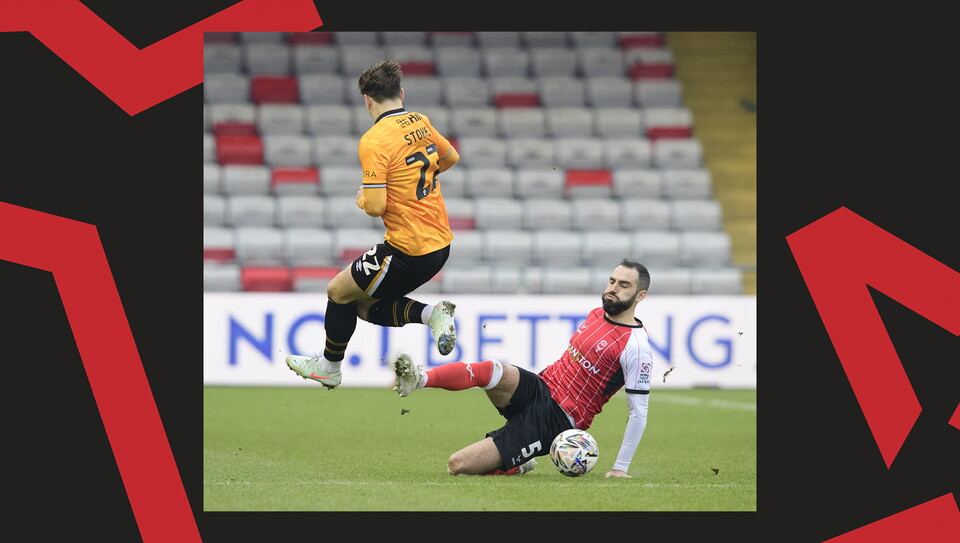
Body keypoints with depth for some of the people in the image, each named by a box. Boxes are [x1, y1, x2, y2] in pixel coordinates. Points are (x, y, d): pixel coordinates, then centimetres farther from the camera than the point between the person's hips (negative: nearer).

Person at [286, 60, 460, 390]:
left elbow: (376, 207, -21)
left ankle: (329, 367, 25)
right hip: (441, 243, 8)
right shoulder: (421, 123, 5)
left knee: (339, 291, 12)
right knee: (366, 306, 19)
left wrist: (361, 198, 2)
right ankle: (432, 313, 2)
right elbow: (451, 157, 24)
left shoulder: (373, 141, -18)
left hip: (410, 251, -8)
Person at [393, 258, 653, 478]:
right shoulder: (596, 315, 11)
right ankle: (419, 378, -36)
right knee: (494, 371, -31)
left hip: (553, 421, -7)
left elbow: (638, 413, -11)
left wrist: (620, 468, -12)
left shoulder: (636, 346, -13)